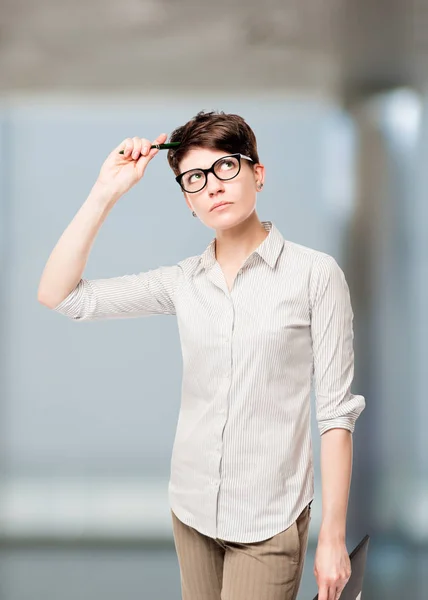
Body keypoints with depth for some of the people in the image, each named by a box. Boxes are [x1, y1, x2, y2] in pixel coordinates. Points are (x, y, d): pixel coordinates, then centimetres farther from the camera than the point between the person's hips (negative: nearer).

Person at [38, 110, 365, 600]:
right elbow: (58, 296, 0)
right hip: (191, 507, 4)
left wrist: (333, 536, -9)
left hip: (269, 520, -4)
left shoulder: (314, 273, -7)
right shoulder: (183, 282, 3)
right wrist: (106, 193, -5)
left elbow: (335, 409, -8)